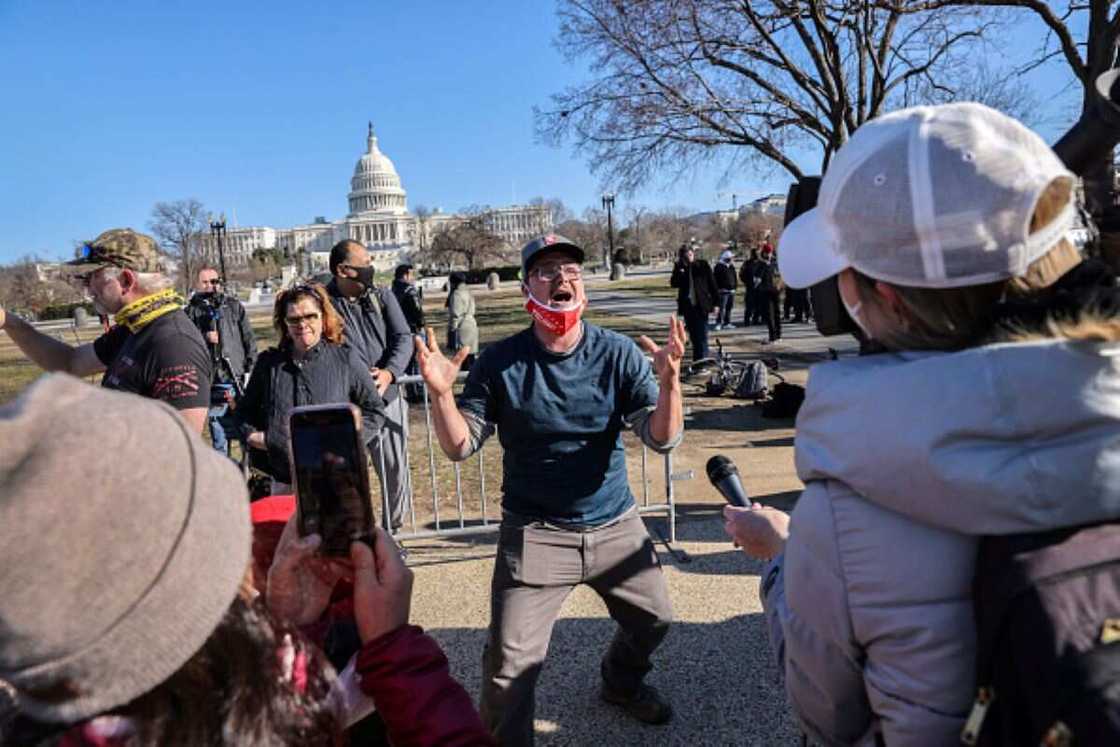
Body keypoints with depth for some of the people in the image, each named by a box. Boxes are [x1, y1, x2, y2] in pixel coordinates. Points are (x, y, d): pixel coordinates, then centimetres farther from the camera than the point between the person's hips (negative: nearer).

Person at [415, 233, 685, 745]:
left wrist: (669, 381, -33)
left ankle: (622, 684, 54)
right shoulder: (499, 362, -11)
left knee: (654, 619, 21)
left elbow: (663, 438, -14)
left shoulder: (618, 353, -9)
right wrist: (441, 393, -28)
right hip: (534, 534, -2)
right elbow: (460, 447, -9)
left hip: (616, 525, 3)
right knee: (510, 662, -6)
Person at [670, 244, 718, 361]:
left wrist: (715, 302, -4)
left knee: (702, 336, -8)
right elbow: (673, 283, -4)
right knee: (693, 336, 11)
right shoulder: (679, 267, 5)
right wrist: (679, 273, -18)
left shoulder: (703, 265, -2)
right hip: (687, 306, 3)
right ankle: (697, 361, 21)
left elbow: (712, 284, 0)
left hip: (701, 306, -3)